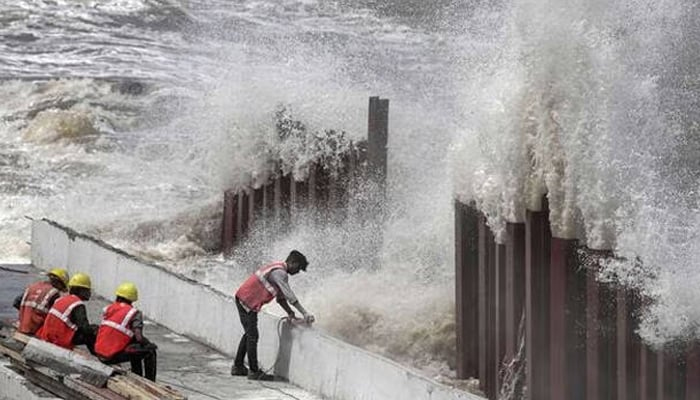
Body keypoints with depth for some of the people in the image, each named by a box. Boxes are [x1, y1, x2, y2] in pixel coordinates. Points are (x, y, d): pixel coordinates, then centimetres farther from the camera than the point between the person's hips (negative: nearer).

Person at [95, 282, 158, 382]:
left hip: (100, 354, 7)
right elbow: (139, 338, -15)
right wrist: (150, 344, 7)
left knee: (135, 347, 30)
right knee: (150, 352, 9)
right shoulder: (134, 313, -6)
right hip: (114, 356, -7)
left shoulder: (108, 309, 11)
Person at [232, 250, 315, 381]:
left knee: (249, 334, 18)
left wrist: (290, 313, 8)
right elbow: (290, 296, -24)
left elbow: (281, 297, 18)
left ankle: (238, 367, 25)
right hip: (247, 302, -11)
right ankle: (254, 371, -5)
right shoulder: (279, 273, -18)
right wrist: (305, 313, -24)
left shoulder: (278, 270, 14)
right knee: (252, 336, -7)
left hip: (243, 299, 11)